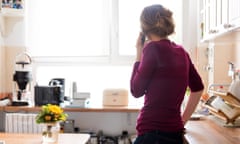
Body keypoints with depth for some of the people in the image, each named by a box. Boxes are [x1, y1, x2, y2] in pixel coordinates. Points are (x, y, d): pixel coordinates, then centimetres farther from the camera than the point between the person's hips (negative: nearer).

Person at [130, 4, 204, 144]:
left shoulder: (153, 48, -13)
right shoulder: (181, 51, 7)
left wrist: (139, 54, 0)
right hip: (175, 132, 7)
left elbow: (136, 91, -6)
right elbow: (198, 88, 19)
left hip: (153, 132, -7)